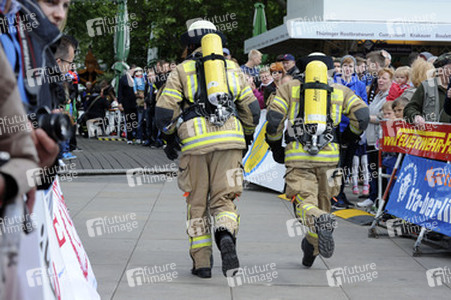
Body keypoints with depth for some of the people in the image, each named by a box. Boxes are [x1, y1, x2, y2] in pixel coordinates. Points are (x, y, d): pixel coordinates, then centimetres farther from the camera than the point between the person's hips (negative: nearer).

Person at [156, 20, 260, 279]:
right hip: (230, 141, 1)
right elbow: (251, 108, 12)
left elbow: (165, 110, 1)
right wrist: (247, 137, 25)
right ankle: (226, 235, -27)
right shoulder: (233, 68, 16)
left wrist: (170, 138, 16)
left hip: (195, 143, -1)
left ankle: (202, 263, 11)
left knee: (197, 203, 10)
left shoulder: (182, 70, 9)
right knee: (223, 199, 5)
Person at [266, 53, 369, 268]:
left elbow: (274, 119, 2)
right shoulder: (340, 91, 16)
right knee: (322, 201, 18)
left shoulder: (289, 88, 13)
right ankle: (311, 250, 25)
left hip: (297, 155, -2)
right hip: (328, 155, 2)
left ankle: (320, 221, -39)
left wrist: (276, 147, 16)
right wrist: (349, 137, 21)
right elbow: (362, 115, 3)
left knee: (304, 202, -6)